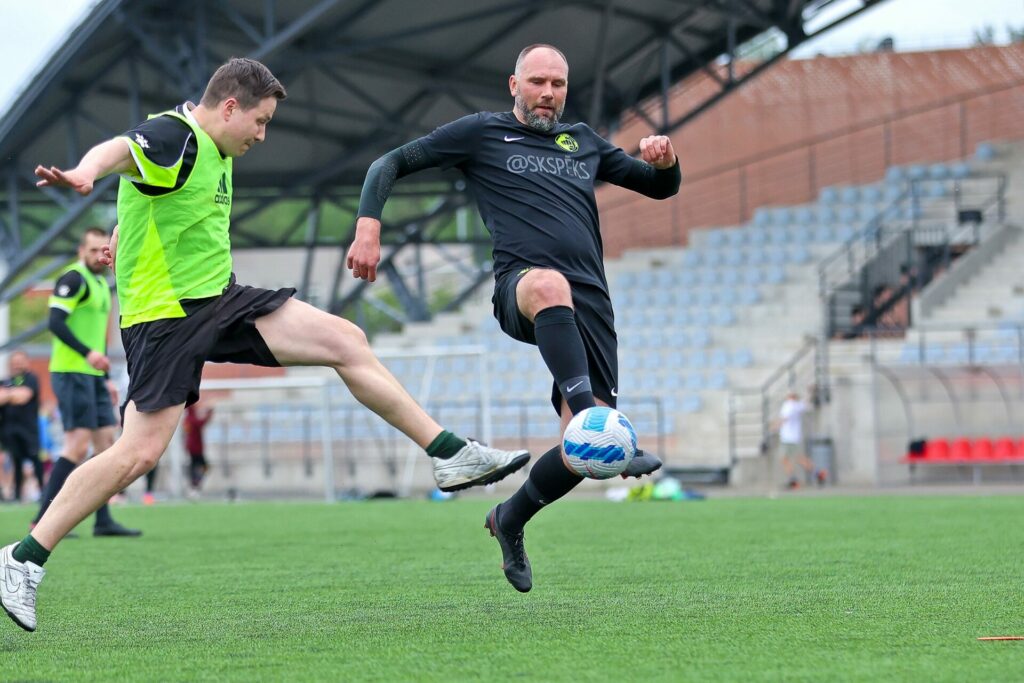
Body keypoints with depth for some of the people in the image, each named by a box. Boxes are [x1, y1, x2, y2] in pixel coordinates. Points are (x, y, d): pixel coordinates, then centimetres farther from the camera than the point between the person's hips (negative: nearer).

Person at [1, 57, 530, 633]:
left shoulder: (214, 152, 12)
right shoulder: (172, 137, -17)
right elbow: (119, 150, -41)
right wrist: (85, 173, -62)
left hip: (220, 301, 9)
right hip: (164, 318, -9)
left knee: (347, 342, 2)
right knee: (140, 453, -15)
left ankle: (451, 455, 8)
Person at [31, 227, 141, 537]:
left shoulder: (101, 284, 20)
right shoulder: (73, 279, -9)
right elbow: (56, 322, -20)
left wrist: (106, 378, 24)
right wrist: (88, 353, -29)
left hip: (93, 376, 9)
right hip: (71, 372, -9)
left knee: (106, 442, 6)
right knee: (78, 446, -13)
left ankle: (103, 521, 9)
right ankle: (44, 519, -10)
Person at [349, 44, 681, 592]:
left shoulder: (583, 142, 28)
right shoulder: (481, 133, 16)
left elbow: (661, 188, 33)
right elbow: (391, 164, 15)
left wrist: (664, 161, 9)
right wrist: (368, 226, -2)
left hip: (590, 303, 4)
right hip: (520, 287, -4)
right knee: (551, 285, -45)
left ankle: (509, 520, 22)